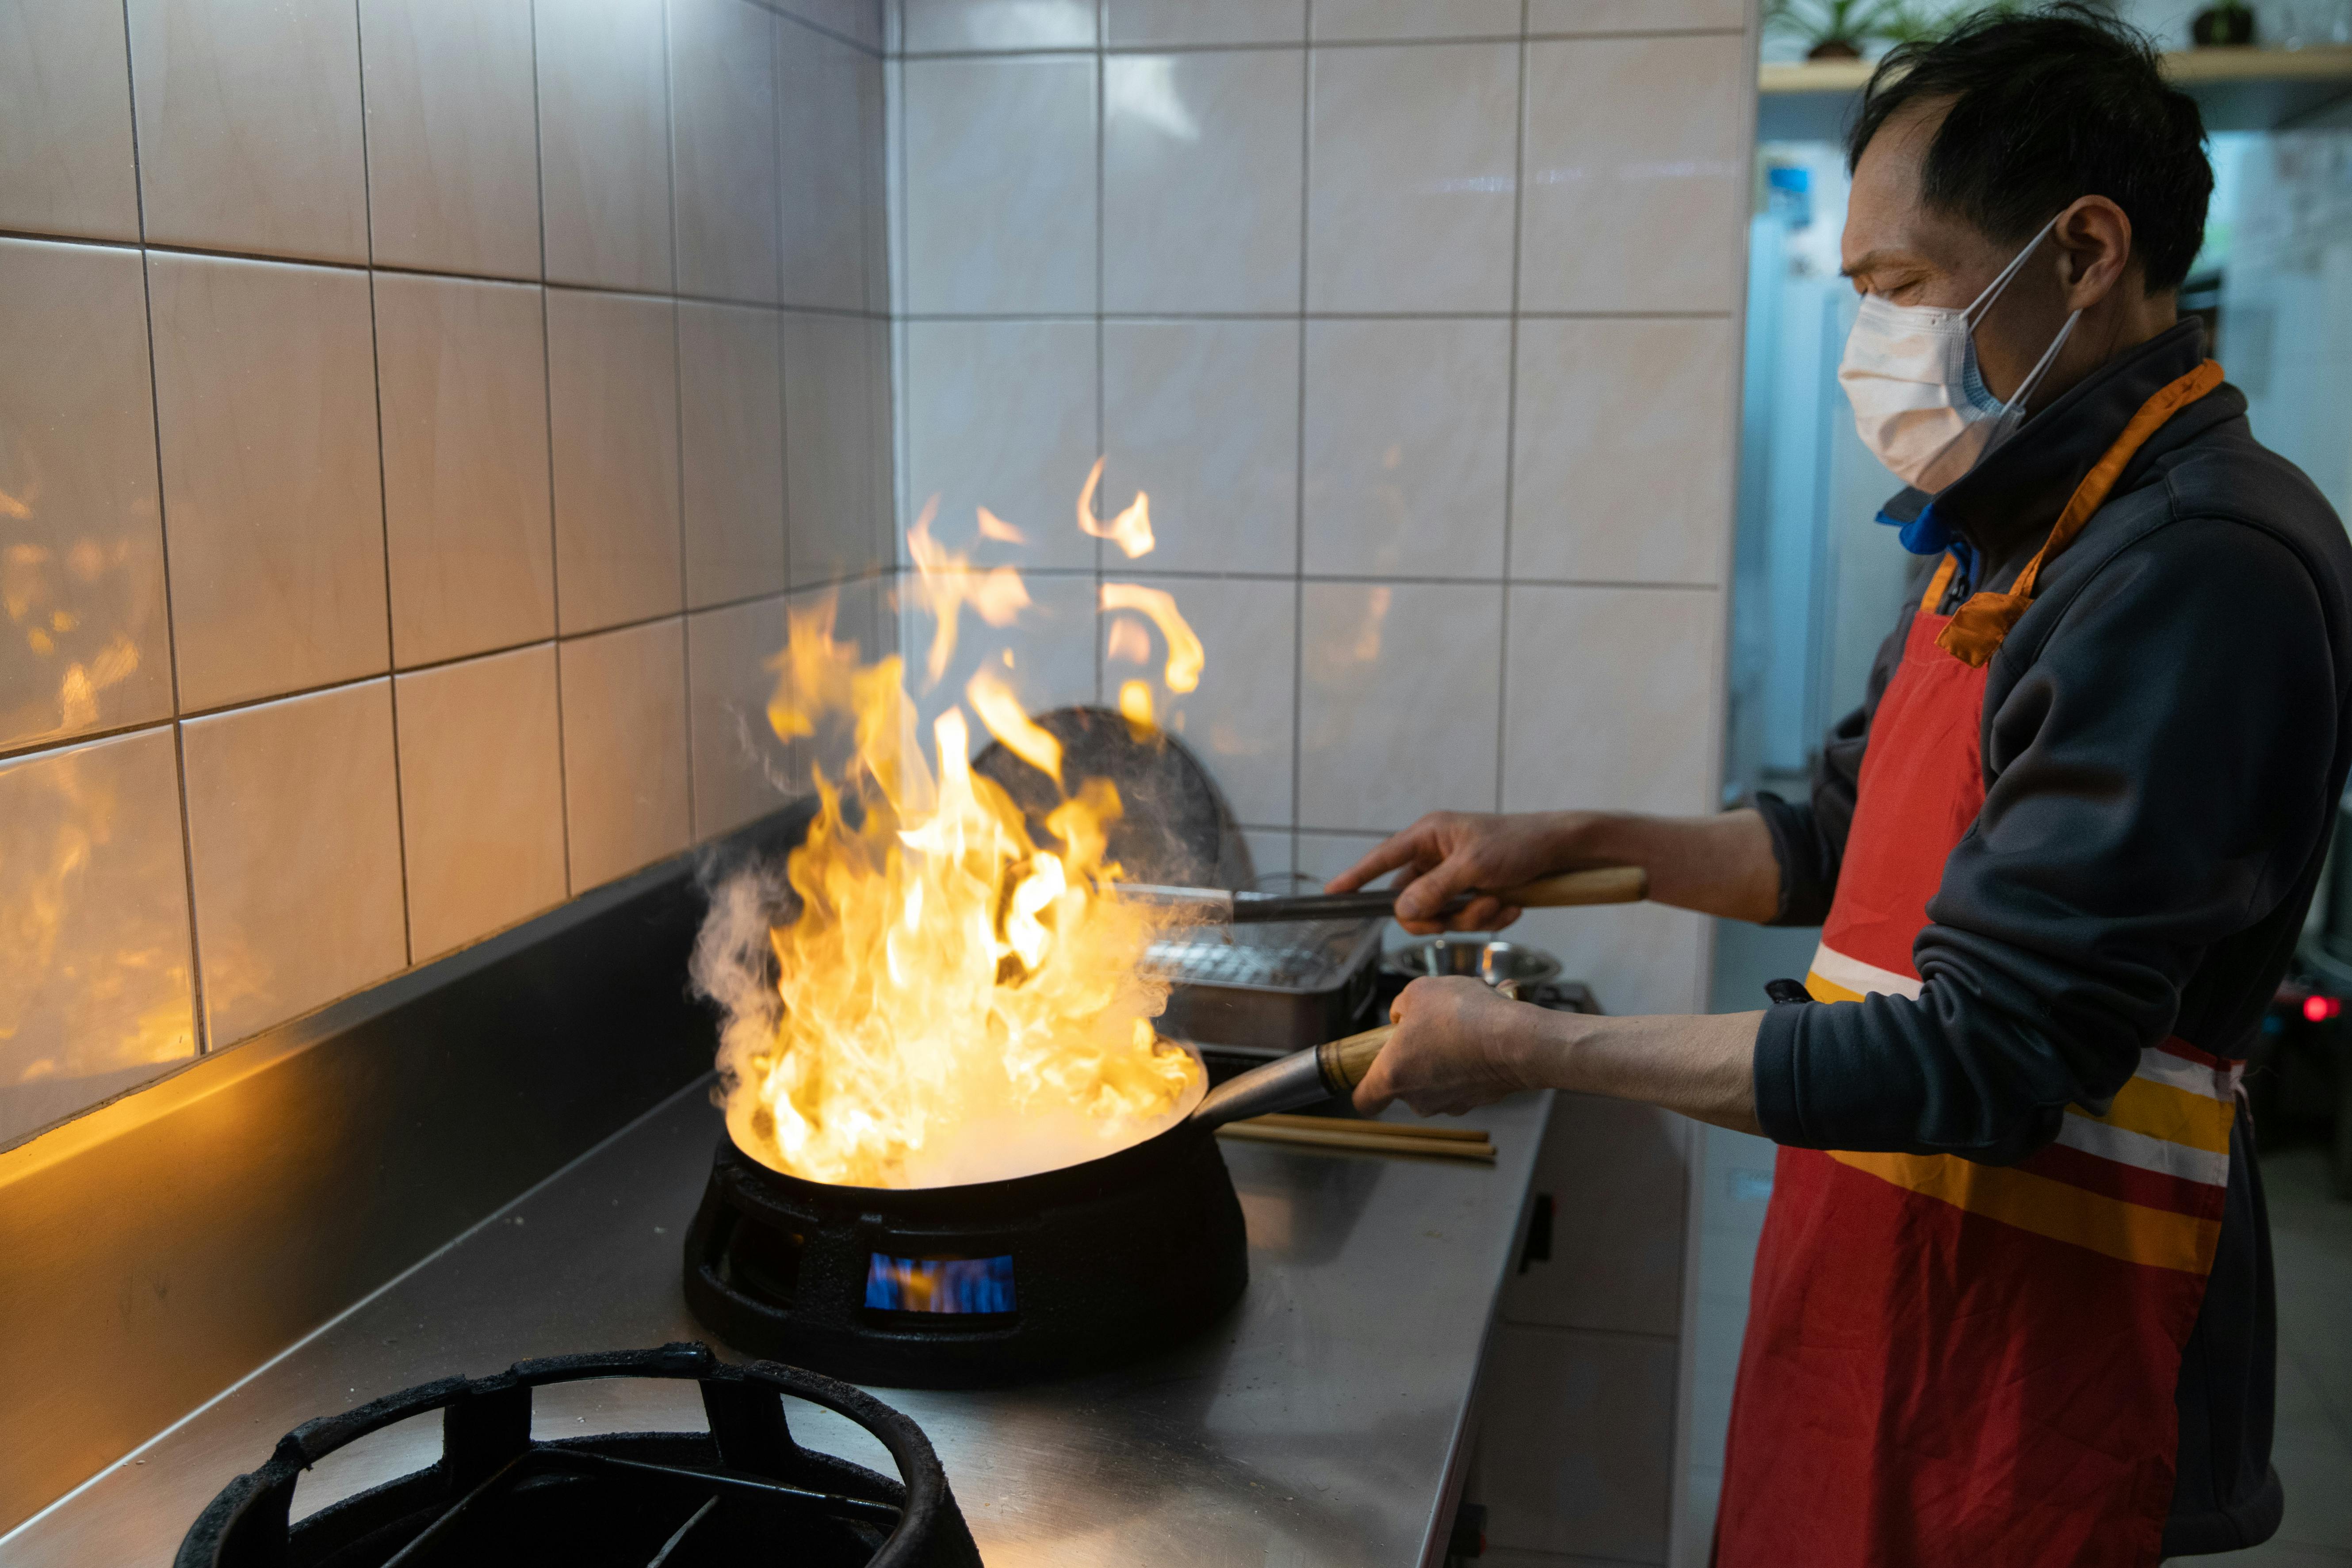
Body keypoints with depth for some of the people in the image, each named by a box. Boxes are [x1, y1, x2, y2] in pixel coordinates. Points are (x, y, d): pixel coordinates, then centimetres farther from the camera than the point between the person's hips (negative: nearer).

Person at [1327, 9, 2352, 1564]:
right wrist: (1572, 843, 5)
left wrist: (1527, 1049, -20)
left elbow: (1984, 1064, -26)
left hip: (2031, 1350, -8)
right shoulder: (2013, 538, 9)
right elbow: (1843, 843, 19)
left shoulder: (2204, 574, -23)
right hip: (1882, 1269, 9)